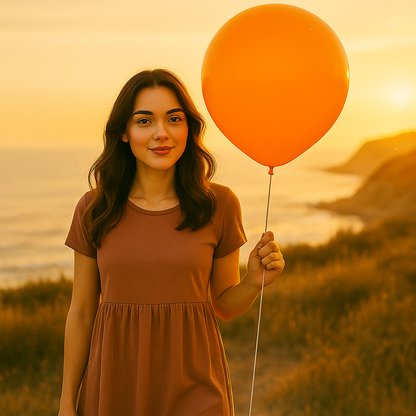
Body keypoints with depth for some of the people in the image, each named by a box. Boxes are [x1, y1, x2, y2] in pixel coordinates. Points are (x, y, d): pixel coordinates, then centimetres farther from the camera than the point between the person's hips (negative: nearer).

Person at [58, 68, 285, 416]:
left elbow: (224, 306, 6)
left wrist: (255, 282, -15)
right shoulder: (93, 210, -2)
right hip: (115, 386, 1)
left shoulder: (219, 204, -4)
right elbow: (81, 313, 4)